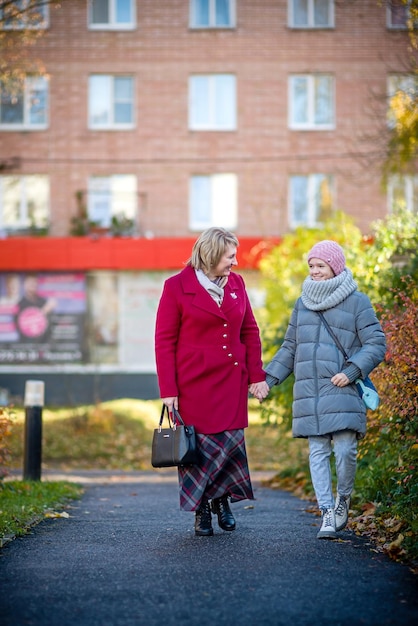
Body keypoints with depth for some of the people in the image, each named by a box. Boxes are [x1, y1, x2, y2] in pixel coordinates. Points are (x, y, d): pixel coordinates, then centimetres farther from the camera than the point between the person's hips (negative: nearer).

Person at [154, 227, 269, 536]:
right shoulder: (177, 287, -4)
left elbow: (250, 331, 15)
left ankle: (222, 500, 24)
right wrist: (168, 390, -8)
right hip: (194, 384, -4)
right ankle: (201, 512, 12)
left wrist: (256, 375, 6)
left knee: (231, 442, 2)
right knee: (199, 445, -1)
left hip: (232, 383, 4)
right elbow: (164, 341, -4)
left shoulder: (236, 283, 10)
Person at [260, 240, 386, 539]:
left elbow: (376, 344, -2)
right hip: (308, 394, 4)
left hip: (342, 393, -4)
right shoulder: (302, 304, 17)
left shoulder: (357, 302, 2)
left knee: (345, 450, -11)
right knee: (318, 452, 0)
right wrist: (269, 378, 15)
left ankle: (344, 498, 16)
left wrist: (351, 372, -15)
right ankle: (327, 512, 5)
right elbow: (289, 348, 24)